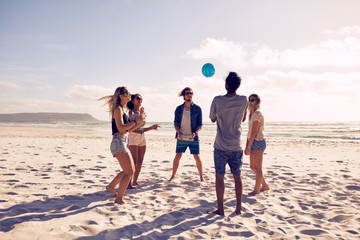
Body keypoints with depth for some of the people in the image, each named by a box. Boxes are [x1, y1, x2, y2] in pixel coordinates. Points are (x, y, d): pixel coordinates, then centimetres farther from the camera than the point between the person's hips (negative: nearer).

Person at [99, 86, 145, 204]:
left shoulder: (124, 109, 19)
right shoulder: (118, 109, -10)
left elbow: (128, 129, 20)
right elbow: (121, 128, -21)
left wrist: (140, 122, 11)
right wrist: (135, 121, -16)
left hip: (123, 143, 10)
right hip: (118, 142, -10)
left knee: (129, 170, 19)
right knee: (129, 172, -9)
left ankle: (111, 186, 31)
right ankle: (119, 198, 2)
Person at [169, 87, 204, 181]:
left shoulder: (197, 109, 0)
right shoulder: (178, 109, 4)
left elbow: (200, 124, 1)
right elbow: (176, 123, 5)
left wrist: (195, 133, -17)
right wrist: (179, 132, -14)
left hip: (193, 138, -1)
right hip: (181, 138, 1)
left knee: (197, 157, 0)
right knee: (177, 156, 3)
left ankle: (201, 176, 16)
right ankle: (173, 175, 18)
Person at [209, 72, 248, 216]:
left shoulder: (217, 100, -11)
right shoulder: (243, 100, -5)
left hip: (221, 146, -2)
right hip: (236, 146, 2)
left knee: (219, 177, 6)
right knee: (237, 176, 13)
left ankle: (220, 209, 10)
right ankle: (238, 208, 20)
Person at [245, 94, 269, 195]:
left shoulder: (257, 113, -13)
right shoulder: (251, 114, 15)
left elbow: (254, 131, -17)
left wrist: (249, 146, -18)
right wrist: (246, 146, 14)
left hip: (258, 141, -10)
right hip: (253, 142, 10)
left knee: (258, 167, 1)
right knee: (252, 167, 14)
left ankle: (256, 189, 11)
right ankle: (265, 186, 28)